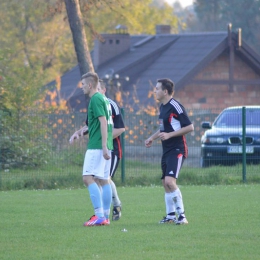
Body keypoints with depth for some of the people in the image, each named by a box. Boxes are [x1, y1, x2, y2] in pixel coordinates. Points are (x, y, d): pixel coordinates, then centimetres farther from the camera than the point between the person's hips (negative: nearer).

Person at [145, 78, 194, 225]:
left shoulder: (175, 107, -15)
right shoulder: (162, 107, 13)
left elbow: (190, 127, -17)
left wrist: (169, 135, -20)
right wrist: (152, 138, 20)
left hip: (177, 150, -10)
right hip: (166, 150, 10)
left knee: (170, 181, -21)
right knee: (165, 183, 12)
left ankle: (181, 215, -17)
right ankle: (171, 215, 21)